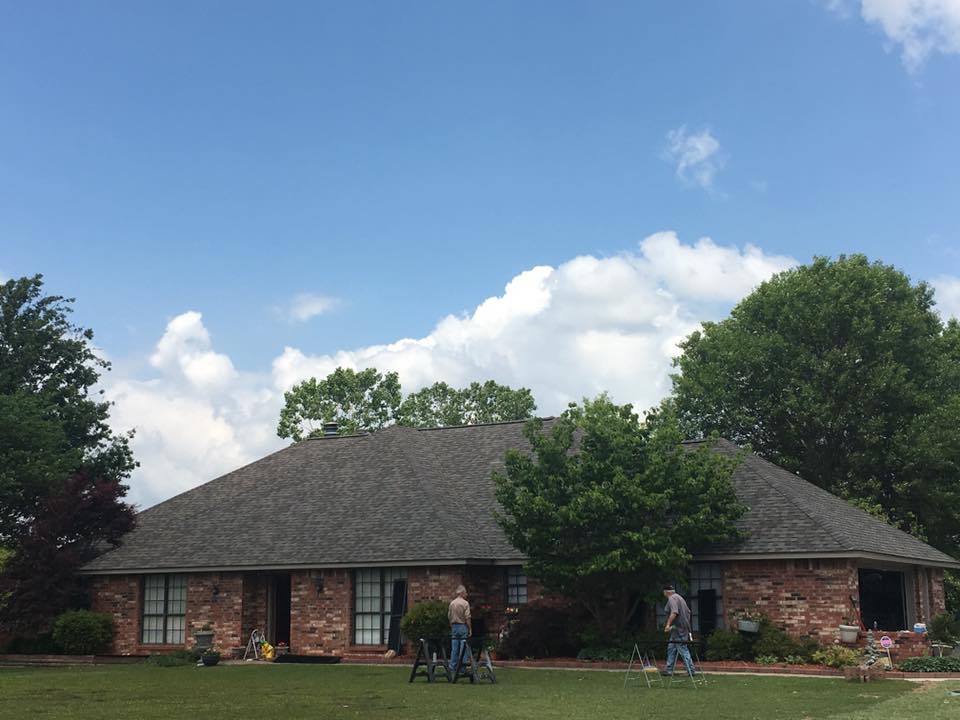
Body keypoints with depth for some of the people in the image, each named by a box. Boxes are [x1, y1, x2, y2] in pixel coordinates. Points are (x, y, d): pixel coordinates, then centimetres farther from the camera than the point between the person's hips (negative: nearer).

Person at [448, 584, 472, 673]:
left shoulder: (452, 603, 8)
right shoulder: (465, 603, -10)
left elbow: (449, 616, 11)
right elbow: (467, 618, -13)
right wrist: (470, 629, -7)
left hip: (454, 626, 6)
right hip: (463, 626, -6)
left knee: (454, 649, 8)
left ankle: (452, 667, 7)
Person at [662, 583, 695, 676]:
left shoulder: (672, 599, -12)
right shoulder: (679, 597, 19)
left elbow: (674, 612, -26)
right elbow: (688, 612, 23)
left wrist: (668, 624, -30)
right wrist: (687, 623, 30)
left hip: (678, 629, -10)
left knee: (683, 649, -8)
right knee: (671, 649, 13)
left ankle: (691, 671, -8)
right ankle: (669, 670, 15)